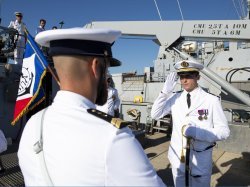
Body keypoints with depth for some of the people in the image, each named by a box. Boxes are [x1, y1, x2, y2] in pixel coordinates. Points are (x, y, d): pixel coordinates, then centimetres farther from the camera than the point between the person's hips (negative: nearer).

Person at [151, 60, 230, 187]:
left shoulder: (211, 100, -14)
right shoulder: (175, 98, -4)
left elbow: (224, 131, -13)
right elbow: (155, 115, -7)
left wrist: (197, 132, -27)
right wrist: (165, 91, -16)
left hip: (200, 159, -3)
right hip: (177, 156, 3)